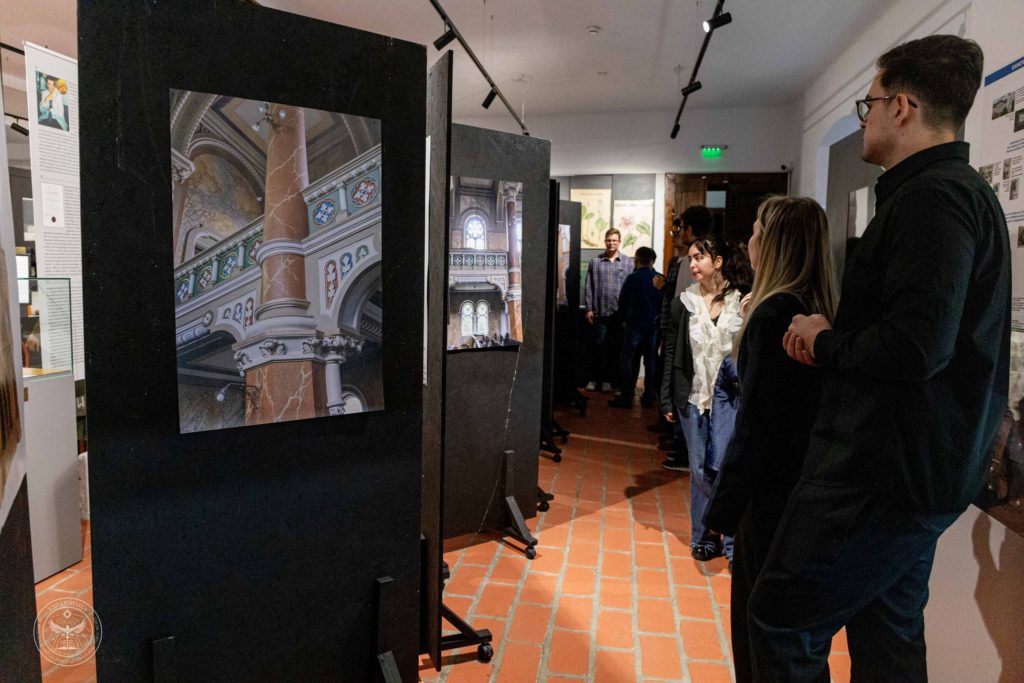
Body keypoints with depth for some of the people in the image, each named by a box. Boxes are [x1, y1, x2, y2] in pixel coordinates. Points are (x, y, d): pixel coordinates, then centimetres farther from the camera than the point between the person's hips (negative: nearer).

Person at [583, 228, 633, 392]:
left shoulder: (628, 262, 3)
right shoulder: (595, 261, 6)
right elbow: (589, 287, 6)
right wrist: (589, 308, 0)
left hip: (620, 313, 0)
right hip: (600, 312, 0)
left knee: (615, 348, 6)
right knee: (598, 346, 3)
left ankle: (607, 379, 16)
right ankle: (593, 378, 13)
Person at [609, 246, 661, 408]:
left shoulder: (632, 278, -8)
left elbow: (622, 301, -2)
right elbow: (663, 302, 6)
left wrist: (624, 319, 12)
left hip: (634, 324, -3)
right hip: (654, 325, 4)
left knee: (627, 360, 2)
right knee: (650, 361, 10)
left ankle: (626, 396, 0)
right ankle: (649, 396, 14)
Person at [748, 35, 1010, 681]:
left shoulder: (930, 197, -18)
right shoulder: (965, 190, 17)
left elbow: (917, 345, -29)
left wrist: (825, 345, -11)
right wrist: (834, 335, 2)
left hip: (887, 472, -11)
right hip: (922, 467, 11)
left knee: (781, 620, 1)